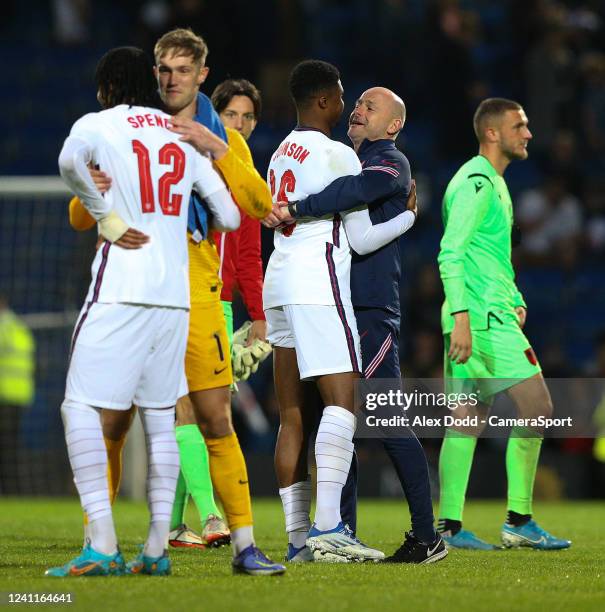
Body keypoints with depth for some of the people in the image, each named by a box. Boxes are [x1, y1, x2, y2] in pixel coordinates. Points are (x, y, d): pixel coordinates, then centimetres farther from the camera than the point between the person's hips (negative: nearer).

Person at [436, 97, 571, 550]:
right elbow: (450, 254, -19)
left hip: (495, 314, 10)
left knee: (469, 419, 8)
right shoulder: (476, 182, -12)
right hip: (483, 315, -10)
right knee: (536, 407, -9)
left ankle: (449, 527, 8)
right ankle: (519, 522, -4)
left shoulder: (492, 182, 20)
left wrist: (516, 302, 24)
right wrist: (460, 316, -24)